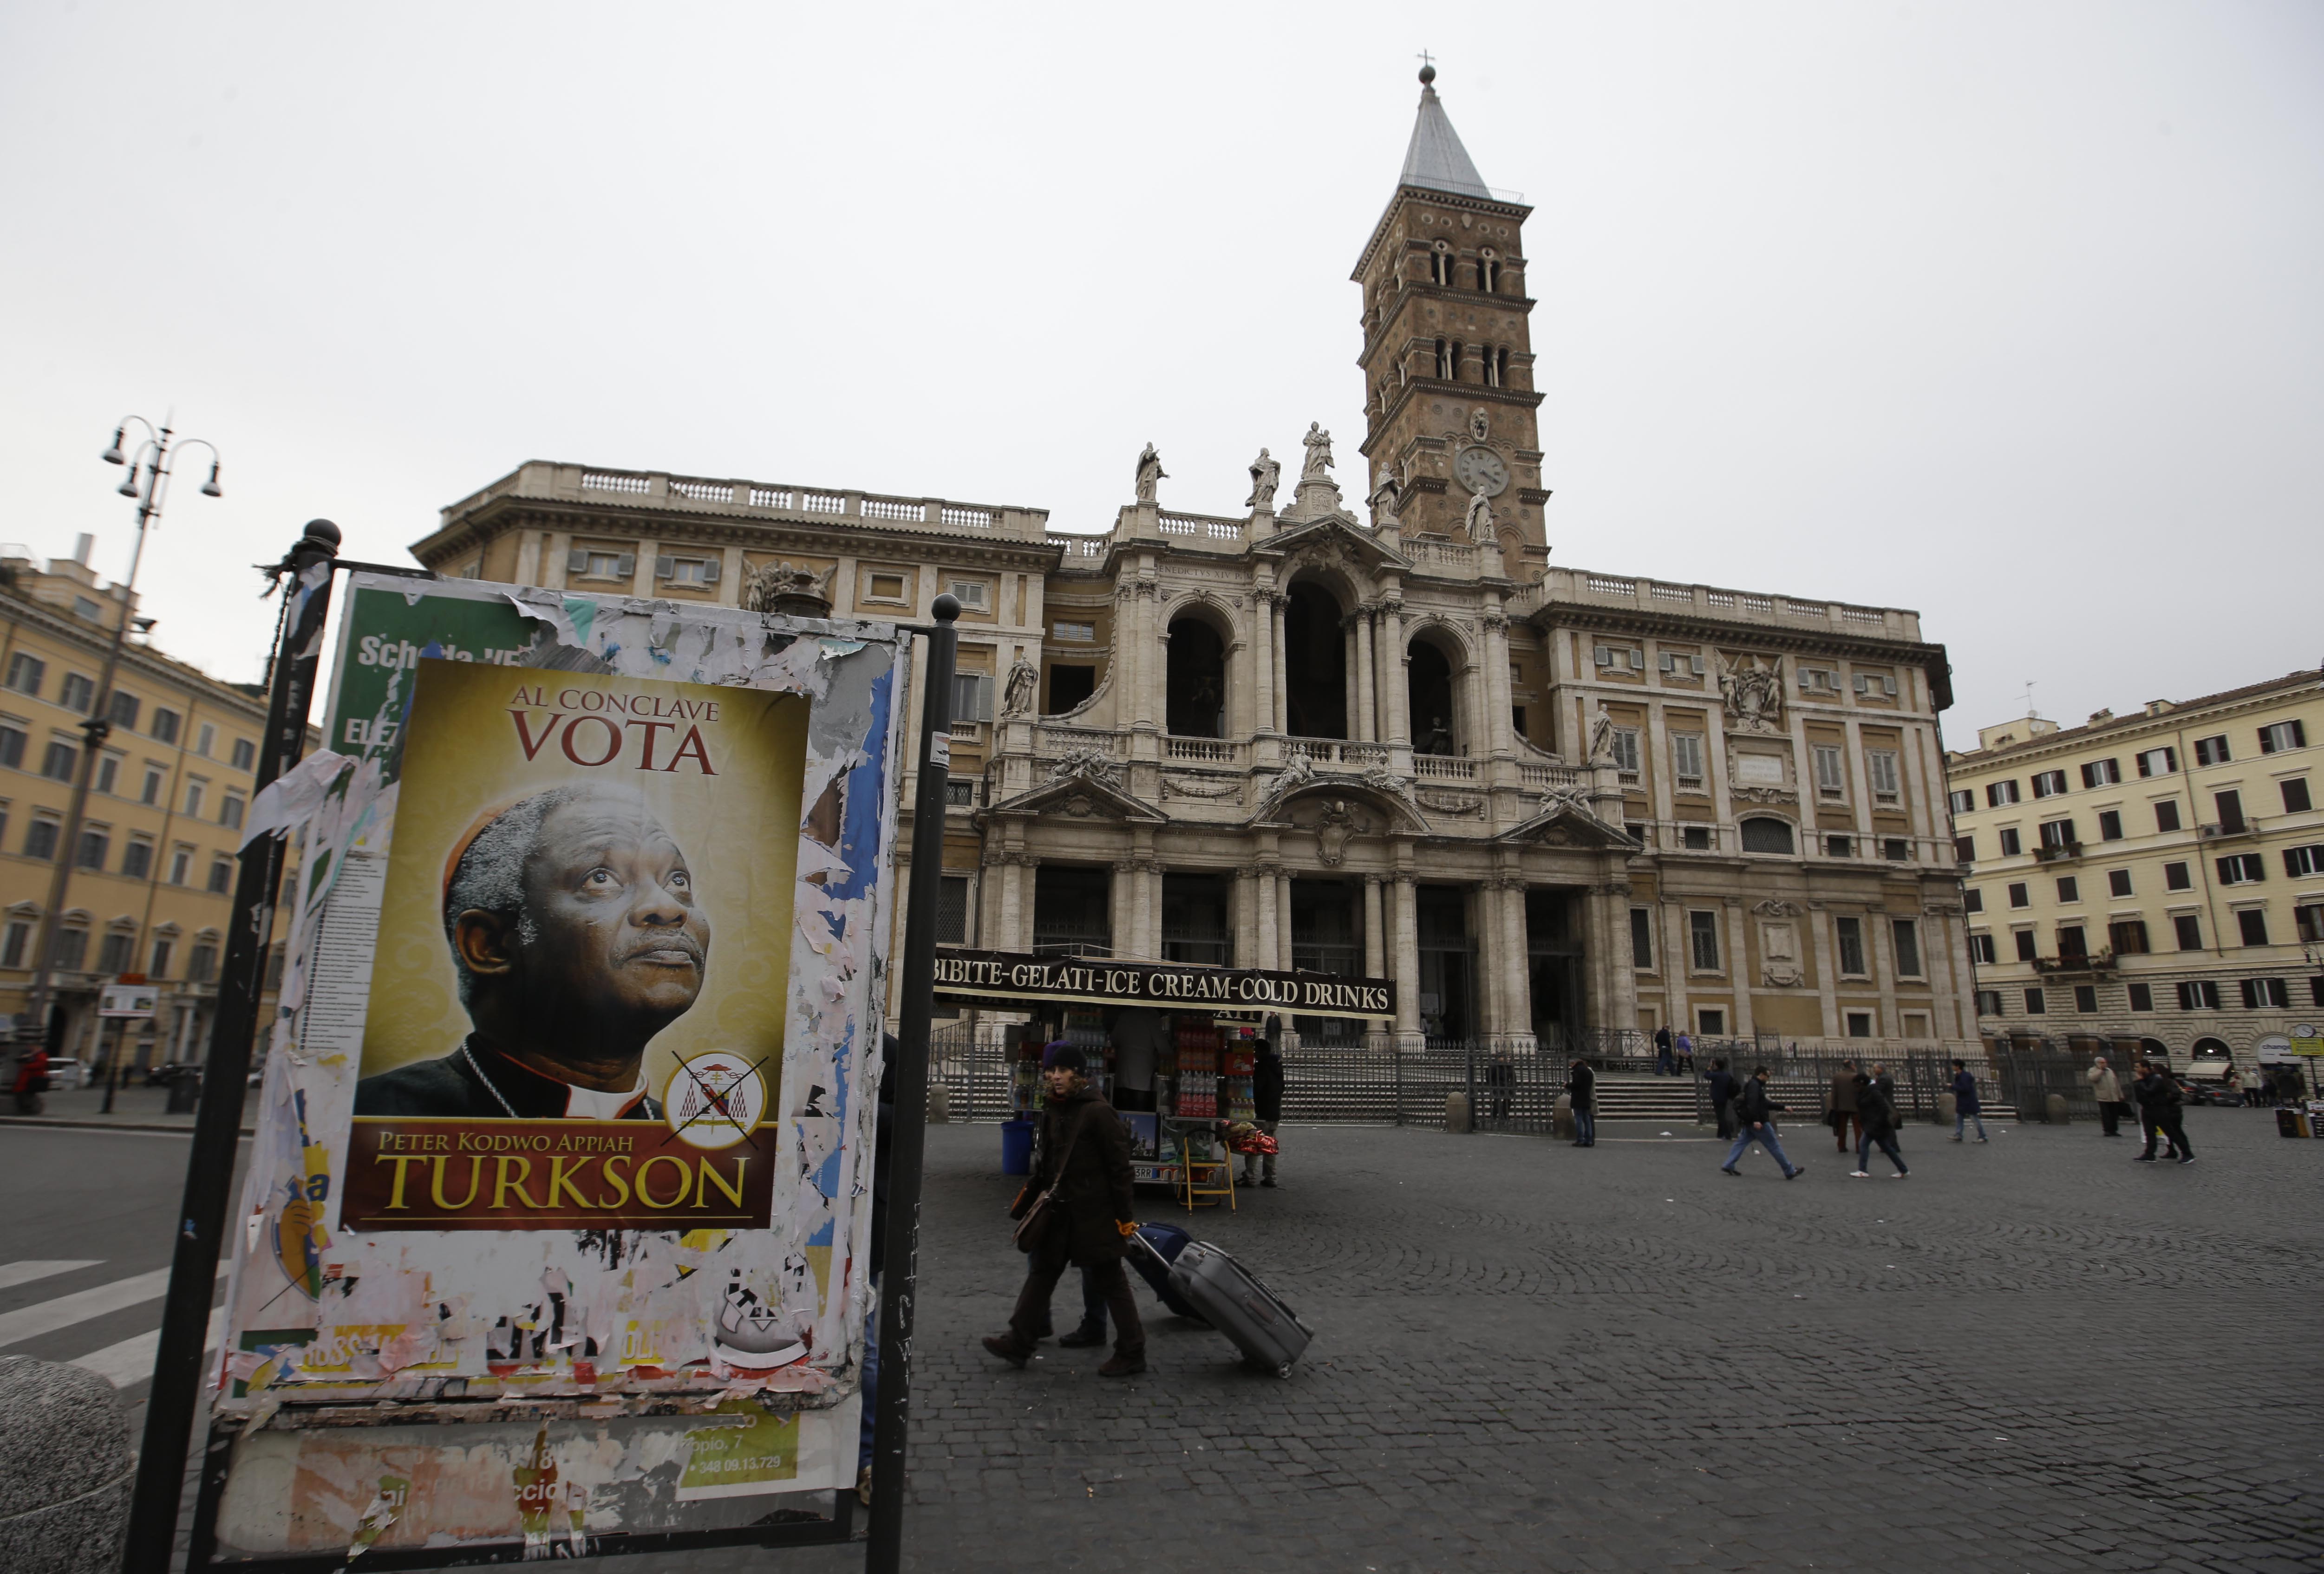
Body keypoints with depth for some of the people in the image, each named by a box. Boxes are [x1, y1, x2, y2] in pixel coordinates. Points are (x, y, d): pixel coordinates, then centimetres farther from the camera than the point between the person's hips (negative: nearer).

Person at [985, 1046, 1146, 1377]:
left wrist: (1124, 1216, -15)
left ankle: (1132, 1354, 16)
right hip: (1059, 1210, 8)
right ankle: (1018, 1344, 23)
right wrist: (1028, 1202, 16)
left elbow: (1120, 1166, -15)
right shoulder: (1052, 1111, 7)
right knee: (1042, 1272, 13)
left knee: (1110, 1281, 3)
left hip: (1094, 1213, -7)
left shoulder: (1098, 1112, -16)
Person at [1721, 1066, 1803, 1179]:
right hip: (1759, 1123, -10)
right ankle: (1790, 1172, 8)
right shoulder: (1754, 1086, -14)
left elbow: (1765, 1104, 26)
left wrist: (1783, 1107, 28)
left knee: (1741, 1143, 7)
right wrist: (1756, 1120, -31)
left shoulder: (1756, 1085, 19)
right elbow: (1752, 1104, -26)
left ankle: (1728, 1166, 3)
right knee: (1774, 1146, 0)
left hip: (1750, 1123, 10)